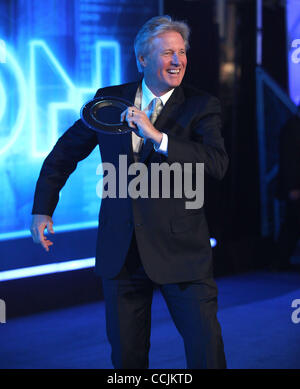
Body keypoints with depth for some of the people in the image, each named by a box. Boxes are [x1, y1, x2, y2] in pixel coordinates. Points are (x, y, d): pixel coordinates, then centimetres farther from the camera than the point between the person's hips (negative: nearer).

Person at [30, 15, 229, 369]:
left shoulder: (201, 106, -2)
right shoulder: (110, 99, 6)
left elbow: (218, 164, -18)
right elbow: (65, 152, 17)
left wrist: (157, 136, -24)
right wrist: (42, 209, 13)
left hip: (180, 247, -2)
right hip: (120, 247, 3)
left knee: (207, 350, -4)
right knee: (127, 354, 11)